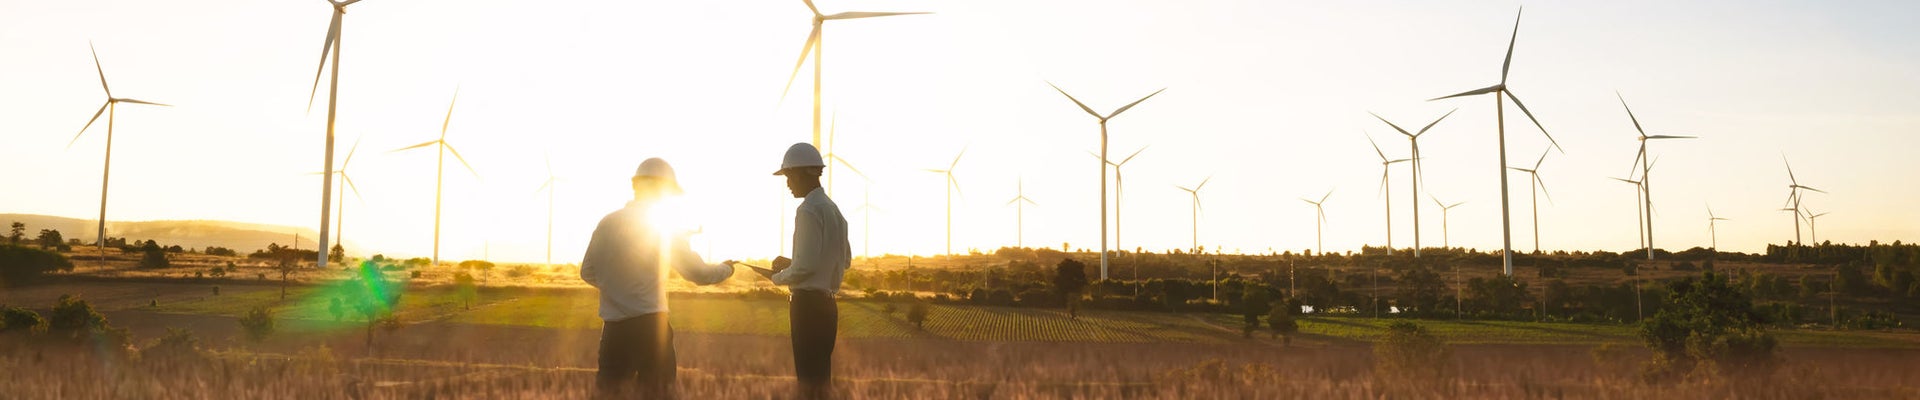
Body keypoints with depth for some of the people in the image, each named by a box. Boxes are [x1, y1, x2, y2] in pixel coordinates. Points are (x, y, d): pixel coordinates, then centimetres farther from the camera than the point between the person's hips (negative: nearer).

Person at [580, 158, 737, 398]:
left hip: (614, 327, 4)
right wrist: (726, 269, 17)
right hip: (651, 326, -3)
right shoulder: (665, 228, -5)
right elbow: (699, 274, -2)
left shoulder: (607, 224, 4)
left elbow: (587, 273, 12)